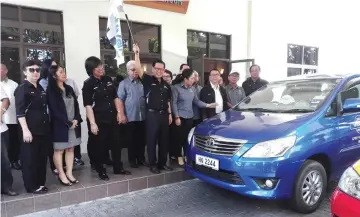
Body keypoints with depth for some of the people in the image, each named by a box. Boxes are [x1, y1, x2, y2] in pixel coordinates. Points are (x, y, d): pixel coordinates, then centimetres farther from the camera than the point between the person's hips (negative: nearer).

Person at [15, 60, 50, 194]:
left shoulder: (40, 88, 14)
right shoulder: (22, 89, -7)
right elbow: (20, 112, -14)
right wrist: (25, 130, -20)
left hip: (43, 129, 7)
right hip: (30, 130, -7)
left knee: (42, 157, 12)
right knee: (30, 159, 2)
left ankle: (41, 183, 24)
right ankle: (32, 186, 12)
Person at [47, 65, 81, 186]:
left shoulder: (69, 88, 11)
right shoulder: (51, 91, -7)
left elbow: (76, 105, 8)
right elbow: (54, 110, -13)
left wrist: (76, 120, -7)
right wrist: (68, 123, -13)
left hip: (73, 124, 6)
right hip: (60, 125, -6)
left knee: (70, 149, 9)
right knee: (59, 150, 4)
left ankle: (69, 173, 18)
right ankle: (61, 175, 13)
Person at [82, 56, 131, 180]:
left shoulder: (108, 80, 6)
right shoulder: (88, 84, -10)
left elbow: (115, 97, 14)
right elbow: (88, 105, -14)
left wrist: (119, 112, 7)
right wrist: (92, 123, -19)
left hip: (112, 118, 6)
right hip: (98, 120, -5)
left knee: (116, 143, 13)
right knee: (99, 146, 6)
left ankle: (118, 168, 28)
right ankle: (101, 171, 21)